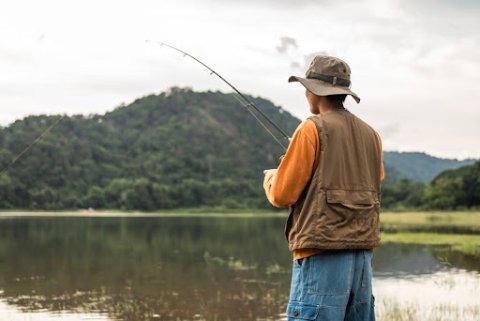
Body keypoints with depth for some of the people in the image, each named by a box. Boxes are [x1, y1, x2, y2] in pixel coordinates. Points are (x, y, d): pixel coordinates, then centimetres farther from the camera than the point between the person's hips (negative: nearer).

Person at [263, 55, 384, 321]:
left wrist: (270, 178, 15)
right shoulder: (371, 135, 11)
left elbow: (282, 195, -7)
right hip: (362, 257, 7)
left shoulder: (312, 129, -7)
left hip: (321, 257, -7)